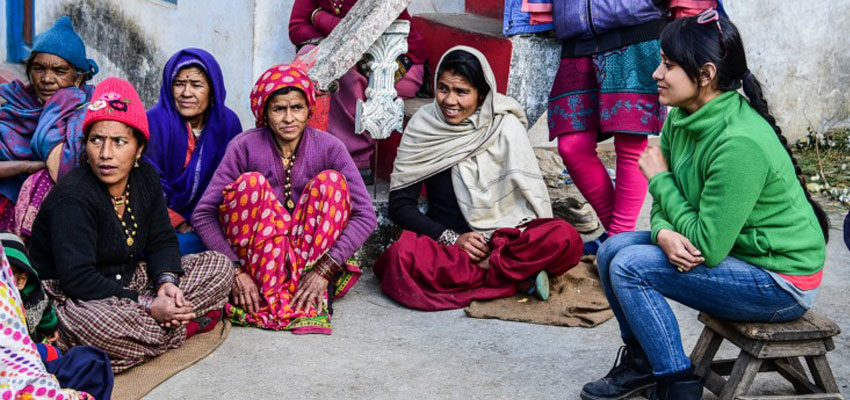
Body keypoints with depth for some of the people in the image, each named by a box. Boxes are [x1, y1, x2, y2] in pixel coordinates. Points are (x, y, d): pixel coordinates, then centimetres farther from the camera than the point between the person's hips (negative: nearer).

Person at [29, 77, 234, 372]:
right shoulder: (72, 198, -22)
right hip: (71, 297, -7)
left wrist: (167, 282, -17)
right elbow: (77, 277, -28)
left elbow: (162, 241, 7)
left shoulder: (145, 177, 2)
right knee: (99, 325, -43)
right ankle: (186, 325, -16)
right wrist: (147, 307, -30)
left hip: (131, 281, 7)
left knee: (219, 265, -1)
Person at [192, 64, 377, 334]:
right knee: (251, 183, -24)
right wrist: (235, 270, -25)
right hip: (254, 258, -1)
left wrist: (324, 270, -24)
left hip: (312, 253, 1)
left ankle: (314, 301, -27)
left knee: (331, 181, -20)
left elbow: (366, 216, -14)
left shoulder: (328, 147, -7)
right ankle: (268, 300, -29)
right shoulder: (244, 147, -10)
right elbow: (202, 214, -14)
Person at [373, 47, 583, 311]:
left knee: (565, 239, -29)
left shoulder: (505, 126, -2)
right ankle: (519, 274, -27)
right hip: (445, 243, 1)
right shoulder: (422, 125, 0)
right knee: (403, 254, -35)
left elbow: (534, 199, -4)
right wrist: (452, 239, -14)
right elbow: (400, 205, -1)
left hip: (505, 240, -1)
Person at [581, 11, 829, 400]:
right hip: (729, 249, 9)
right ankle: (640, 361, 18)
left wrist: (659, 178, -15)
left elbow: (707, 248, -26)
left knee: (630, 266, -19)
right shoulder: (682, 118, -2)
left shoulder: (740, 143, -30)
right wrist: (665, 233, -19)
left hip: (781, 282, -9)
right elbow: (667, 203, 5)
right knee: (613, 248, 0)